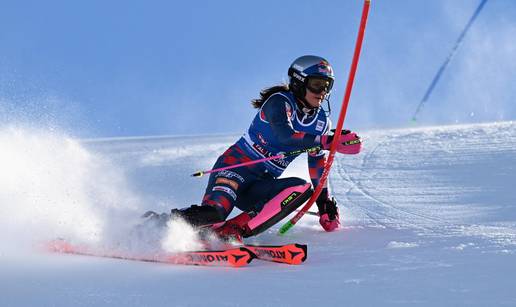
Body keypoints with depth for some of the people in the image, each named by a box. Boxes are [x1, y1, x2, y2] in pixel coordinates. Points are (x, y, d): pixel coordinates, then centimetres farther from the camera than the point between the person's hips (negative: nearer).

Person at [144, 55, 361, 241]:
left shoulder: (321, 121, 10)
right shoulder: (280, 101, -11)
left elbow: (317, 166, 21)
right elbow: (284, 135, -31)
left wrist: (325, 202, 16)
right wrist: (327, 141, -34)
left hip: (261, 187, 7)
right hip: (237, 166, -7)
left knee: (302, 189, -24)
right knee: (212, 212, -33)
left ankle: (232, 230, -28)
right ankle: (155, 223, -12)